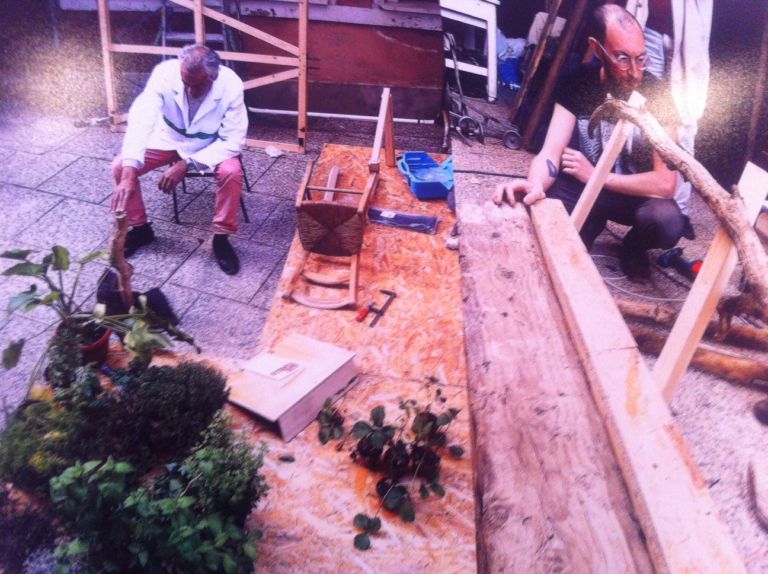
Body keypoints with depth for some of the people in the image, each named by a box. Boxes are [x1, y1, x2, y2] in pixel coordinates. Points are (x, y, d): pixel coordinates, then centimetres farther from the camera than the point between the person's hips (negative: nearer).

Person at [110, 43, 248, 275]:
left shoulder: (231, 85, -30)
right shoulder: (164, 73, -30)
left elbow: (233, 141, -27)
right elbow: (141, 120, -39)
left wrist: (186, 164, -35)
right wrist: (129, 173, -52)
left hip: (212, 144, -2)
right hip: (169, 138, 2)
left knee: (231, 172, -32)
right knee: (120, 166, -15)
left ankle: (221, 237, -10)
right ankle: (140, 228, 9)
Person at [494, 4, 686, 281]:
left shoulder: (656, 94, -17)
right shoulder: (578, 84, -13)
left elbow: (665, 183, -21)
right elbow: (551, 153, -23)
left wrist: (595, 175, -23)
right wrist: (534, 186, -47)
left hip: (634, 193, -1)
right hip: (579, 185, 1)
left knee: (669, 222, -32)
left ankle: (633, 247, 5)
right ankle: (589, 226, 9)